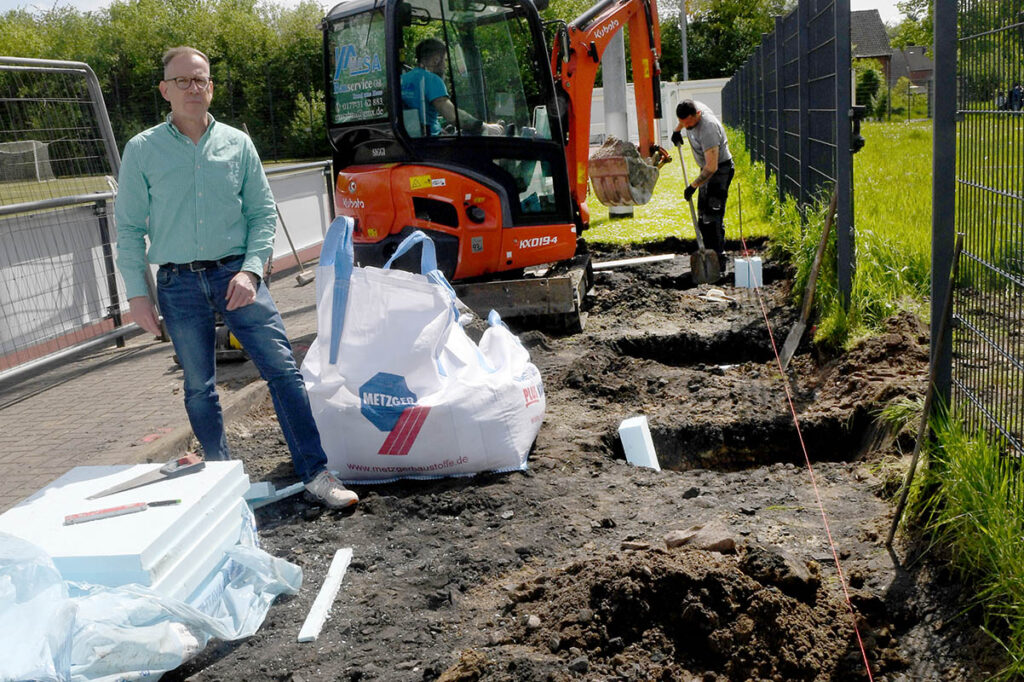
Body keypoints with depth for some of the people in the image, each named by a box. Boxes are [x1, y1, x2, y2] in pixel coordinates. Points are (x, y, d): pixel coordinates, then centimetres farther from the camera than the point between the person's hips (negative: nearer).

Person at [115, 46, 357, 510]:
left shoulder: (237, 144, 5)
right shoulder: (142, 150, 3)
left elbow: (263, 212, 6)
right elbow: (129, 228, 5)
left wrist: (250, 269, -8)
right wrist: (137, 292, -1)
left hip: (235, 274, 0)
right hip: (179, 284, 0)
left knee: (282, 368, -8)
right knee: (199, 387, 7)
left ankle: (315, 472, -3)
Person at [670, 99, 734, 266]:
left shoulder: (708, 129, -33)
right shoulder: (693, 107, -8)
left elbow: (712, 167, -34)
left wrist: (693, 186, -27)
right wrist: (677, 130, 27)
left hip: (720, 170, -10)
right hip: (707, 170, 10)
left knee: (712, 216, -15)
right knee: (703, 216, 13)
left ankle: (718, 261, -13)